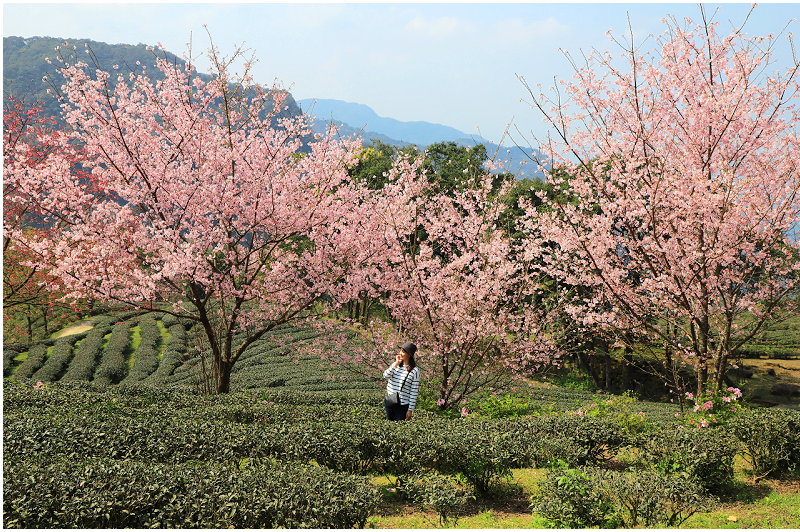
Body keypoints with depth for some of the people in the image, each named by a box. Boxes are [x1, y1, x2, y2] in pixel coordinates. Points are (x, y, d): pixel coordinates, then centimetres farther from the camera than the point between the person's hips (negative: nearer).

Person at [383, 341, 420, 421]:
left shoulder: (415, 370, -10)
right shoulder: (396, 365, 5)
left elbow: (414, 392, -9)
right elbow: (385, 376, -10)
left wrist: (410, 410, -10)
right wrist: (396, 363, -15)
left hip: (402, 405, -5)